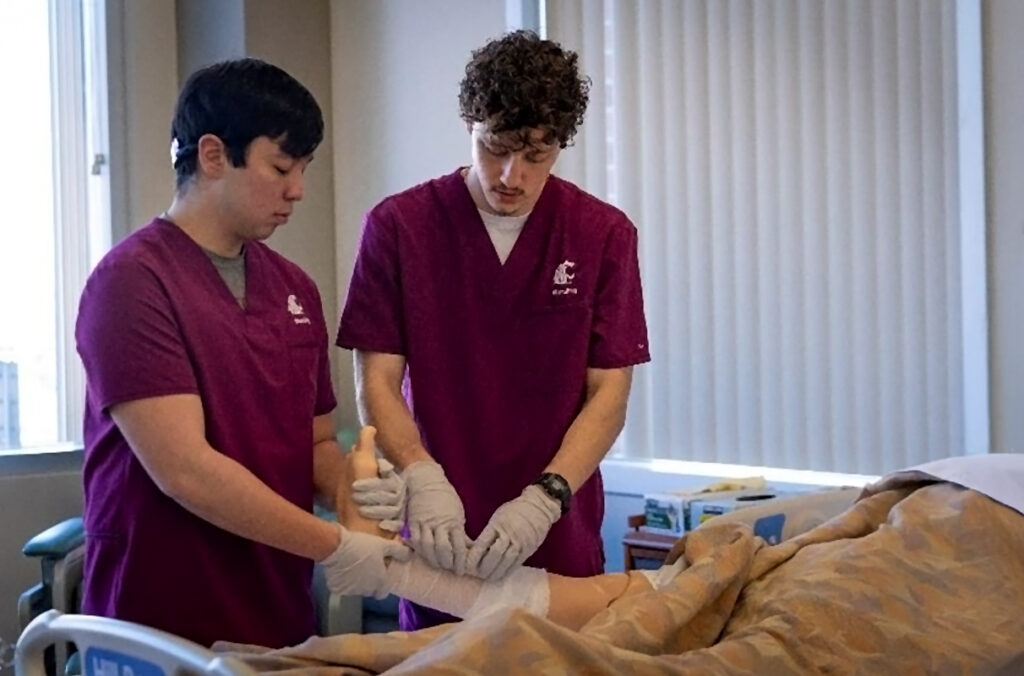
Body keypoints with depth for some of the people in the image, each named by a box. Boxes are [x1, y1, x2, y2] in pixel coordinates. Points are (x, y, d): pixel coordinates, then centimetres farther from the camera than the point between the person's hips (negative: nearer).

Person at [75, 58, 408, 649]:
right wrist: (333, 546, -17)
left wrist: (350, 494, -6)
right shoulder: (134, 282, -14)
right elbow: (183, 468, -20)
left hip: (283, 623, 7)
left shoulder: (296, 289, 7)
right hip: (162, 633, -6)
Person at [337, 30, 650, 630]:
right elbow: (377, 382, -4)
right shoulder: (399, 226, -3)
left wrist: (544, 499, -19)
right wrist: (422, 477, -22)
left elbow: (609, 392, -4)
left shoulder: (603, 235, -2)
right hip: (440, 545, 0)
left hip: (559, 544, 1)